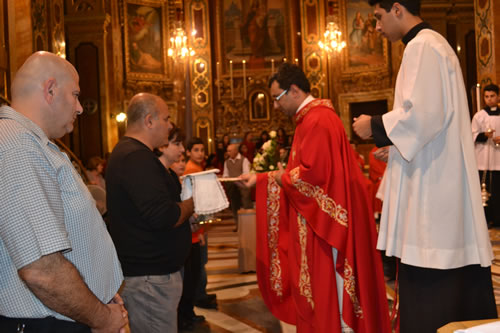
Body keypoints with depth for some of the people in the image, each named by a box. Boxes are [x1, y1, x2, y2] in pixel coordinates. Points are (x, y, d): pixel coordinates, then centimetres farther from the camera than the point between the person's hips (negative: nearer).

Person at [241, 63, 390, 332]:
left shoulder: (317, 119, -16)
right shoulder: (311, 118, 16)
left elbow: (313, 173, -25)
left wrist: (280, 177, -7)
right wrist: (260, 178, 14)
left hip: (322, 222, -10)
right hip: (315, 221, 10)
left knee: (326, 290, 0)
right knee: (316, 290, 15)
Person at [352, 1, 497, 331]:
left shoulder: (422, 46, -11)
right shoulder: (433, 43, 20)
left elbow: (421, 114, -21)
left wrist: (375, 126, -7)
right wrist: (391, 142, 18)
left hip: (431, 184, -10)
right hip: (441, 182, 10)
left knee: (429, 286, -4)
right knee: (456, 283, 14)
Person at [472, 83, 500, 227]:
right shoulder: (479, 116, 3)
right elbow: (473, 136, 0)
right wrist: (485, 135, -17)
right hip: (483, 158, -2)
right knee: (484, 190, -2)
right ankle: (484, 219, 5)